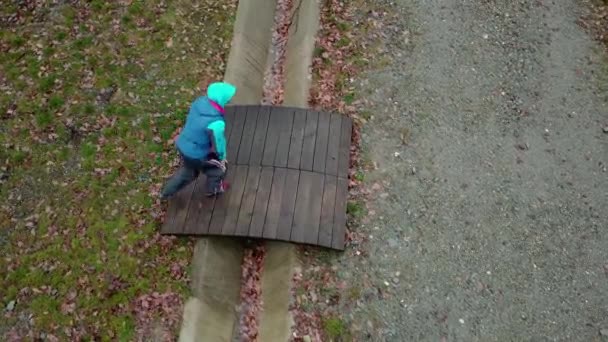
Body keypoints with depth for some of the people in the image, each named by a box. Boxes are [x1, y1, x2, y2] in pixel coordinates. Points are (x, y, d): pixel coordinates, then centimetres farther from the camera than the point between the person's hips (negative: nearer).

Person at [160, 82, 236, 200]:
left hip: (182, 145, 7)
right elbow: (218, 143, -20)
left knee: (188, 170, 36)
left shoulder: (200, 101, -15)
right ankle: (213, 189, 54)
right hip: (196, 155, -7)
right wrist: (222, 157, 2)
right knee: (217, 169, 25)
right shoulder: (216, 123, -37)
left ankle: (166, 193, 53)